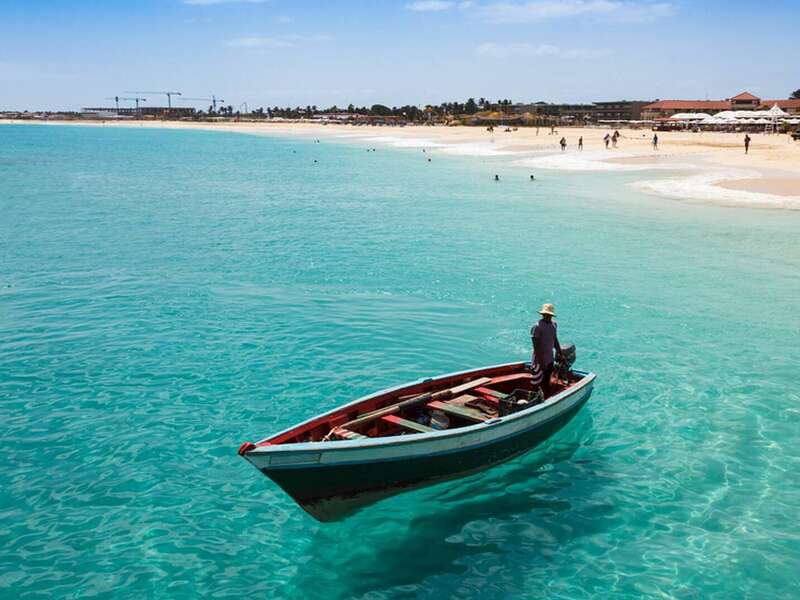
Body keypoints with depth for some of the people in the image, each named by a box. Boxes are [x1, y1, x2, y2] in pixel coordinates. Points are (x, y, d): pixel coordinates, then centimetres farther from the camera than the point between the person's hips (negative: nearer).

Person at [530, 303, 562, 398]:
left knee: (547, 382, 19)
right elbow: (536, 346, -21)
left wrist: (560, 353, 19)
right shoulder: (537, 327, -19)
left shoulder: (553, 324, 5)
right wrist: (540, 361, -23)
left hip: (550, 360, 8)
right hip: (540, 361, -8)